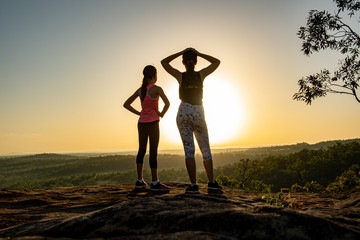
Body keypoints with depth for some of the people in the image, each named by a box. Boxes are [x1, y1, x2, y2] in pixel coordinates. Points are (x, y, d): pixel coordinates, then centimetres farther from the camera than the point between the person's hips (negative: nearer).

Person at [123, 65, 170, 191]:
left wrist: (139, 113, 10)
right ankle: (154, 182, -2)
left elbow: (126, 104, 11)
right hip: (152, 123, -6)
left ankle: (139, 180, 16)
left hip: (141, 123, 6)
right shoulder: (157, 89, -9)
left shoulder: (140, 90, 9)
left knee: (141, 151, 12)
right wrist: (162, 114, -6)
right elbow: (167, 103, -24)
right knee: (153, 152, -4)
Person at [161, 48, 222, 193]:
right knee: (205, 149, 9)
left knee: (188, 149, -4)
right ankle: (211, 182, 6)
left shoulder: (180, 76, 0)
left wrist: (181, 52, 15)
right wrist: (199, 54, 15)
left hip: (184, 113, 0)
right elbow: (217, 62, 15)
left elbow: (164, 62, 14)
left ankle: (193, 185, -9)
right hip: (198, 113, 1)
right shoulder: (200, 75, 1)